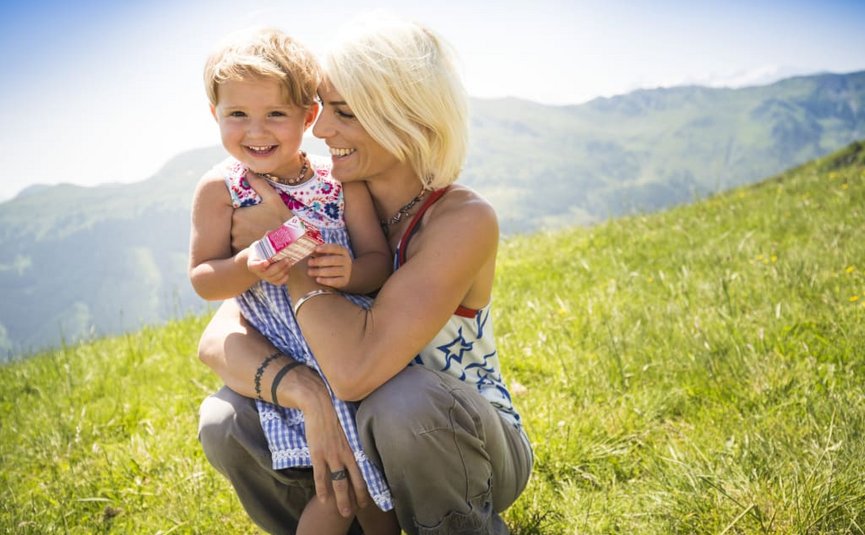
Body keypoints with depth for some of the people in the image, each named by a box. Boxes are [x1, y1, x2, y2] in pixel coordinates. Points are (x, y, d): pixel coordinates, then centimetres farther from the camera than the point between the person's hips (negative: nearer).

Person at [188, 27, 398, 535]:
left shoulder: (341, 181, -3)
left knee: (376, 485, 8)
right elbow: (203, 280, -3)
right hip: (290, 368, -2)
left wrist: (351, 271, -24)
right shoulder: (220, 188, -5)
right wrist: (247, 268, -24)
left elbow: (380, 261, -1)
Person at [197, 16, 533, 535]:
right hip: (365, 449, 5)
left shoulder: (464, 220, -25)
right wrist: (306, 393, -34)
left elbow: (356, 369, -37)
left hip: (472, 448, -4)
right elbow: (217, 340, -15)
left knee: (404, 399, -36)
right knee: (224, 421, -16)